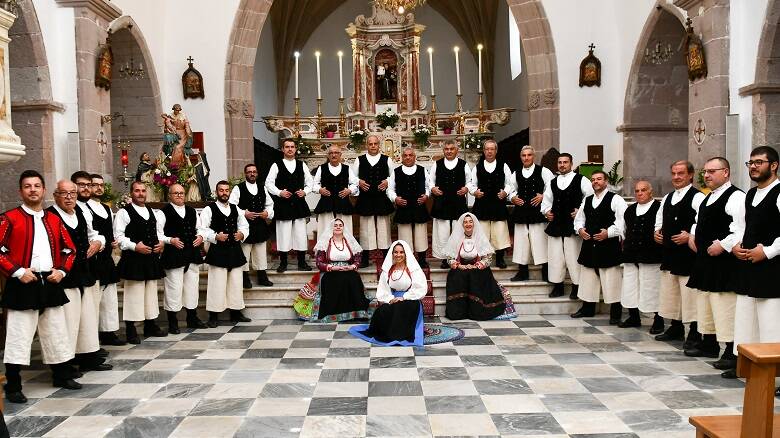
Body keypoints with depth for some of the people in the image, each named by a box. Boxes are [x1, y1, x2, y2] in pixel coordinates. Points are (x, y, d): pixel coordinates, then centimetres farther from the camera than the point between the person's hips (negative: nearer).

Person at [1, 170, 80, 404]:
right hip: (21, 286, -5)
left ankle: (62, 376, 28)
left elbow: (70, 249, 13)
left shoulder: (54, 219, 9)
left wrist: (61, 270, -1)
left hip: (51, 284, 5)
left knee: (57, 334, 13)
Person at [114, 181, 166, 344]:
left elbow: (157, 231, 24)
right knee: (134, 293, -4)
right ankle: (131, 330, 4)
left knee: (151, 292, 13)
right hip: (133, 259, -7)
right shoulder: (124, 213, -6)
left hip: (152, 257, 7)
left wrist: (161, 242, 4)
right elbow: (118, 236, -13)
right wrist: (135, 246, -21)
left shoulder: (151, 212, 16)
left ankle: (150, 325, 25)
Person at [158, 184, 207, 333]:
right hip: (173, 255, -6)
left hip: (193, 254, 6)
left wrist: (200, 237, 1)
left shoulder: (192, 211, 14)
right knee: (174, 288, -3)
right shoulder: (165, 212, -4)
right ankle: (172, 323, 8)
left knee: (192, 286, 13)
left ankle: (192, 318, 27)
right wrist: (171, 240, -21)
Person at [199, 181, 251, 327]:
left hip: (235, 250, 5)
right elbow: (202, 229, -7)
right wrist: (216, 236, -19)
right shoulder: (209, 209, -2)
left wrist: (242, 234, -2)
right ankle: (213, 316, 4)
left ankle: (236, 312, 20)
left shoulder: (236, 209, 13)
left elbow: (245, 226, 19)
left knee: (236, 283, 9)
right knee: (217, 283, -5)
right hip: (218, 251, -5)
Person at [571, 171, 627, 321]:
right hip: (589, 244, 6)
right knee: (587, 278, 13)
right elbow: (579, 218, 21)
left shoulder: (616, 200, -4)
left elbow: (622, 221, -12)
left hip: (609, 246, -6)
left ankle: (615, 313, 7)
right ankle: (587, 308, 26)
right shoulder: (586, 200, 16)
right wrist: (579, 229, 1)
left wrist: (608, 232, -19)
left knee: (611, 280, -4)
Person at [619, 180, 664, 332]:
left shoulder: (659, 208, -4)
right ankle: (634, 318, 23)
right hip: (631, 256, 6)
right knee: (630, 287, 9)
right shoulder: (630, 210, 15)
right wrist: (626, 245, 20)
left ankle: (658, 321, 12)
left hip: (651, 256, -6)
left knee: (652, 288, -1)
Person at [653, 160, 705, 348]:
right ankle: (676, 328, 28)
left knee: (689, 293, -5)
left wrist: (690, 236, -25)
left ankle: (694, 334, 6)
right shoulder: (667, 198, 16)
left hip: (688, 253, -8)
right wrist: (657, 231, 8)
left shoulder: (697, 197, -9)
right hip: (669, 253, 8)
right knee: (670, 291, 15)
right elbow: (660, 218, 26)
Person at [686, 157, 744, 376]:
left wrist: (723, 245, -22)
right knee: (704, 303, 17)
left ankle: (732, 352, -1)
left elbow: (741, 229, -21)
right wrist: (693, 235, 14)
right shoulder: (708, 198, 18)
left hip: (724, 260, -10)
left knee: (724, 306, -9)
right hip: (705, 259, 10)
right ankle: (709, 344, 29)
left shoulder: (736, 197, -12)